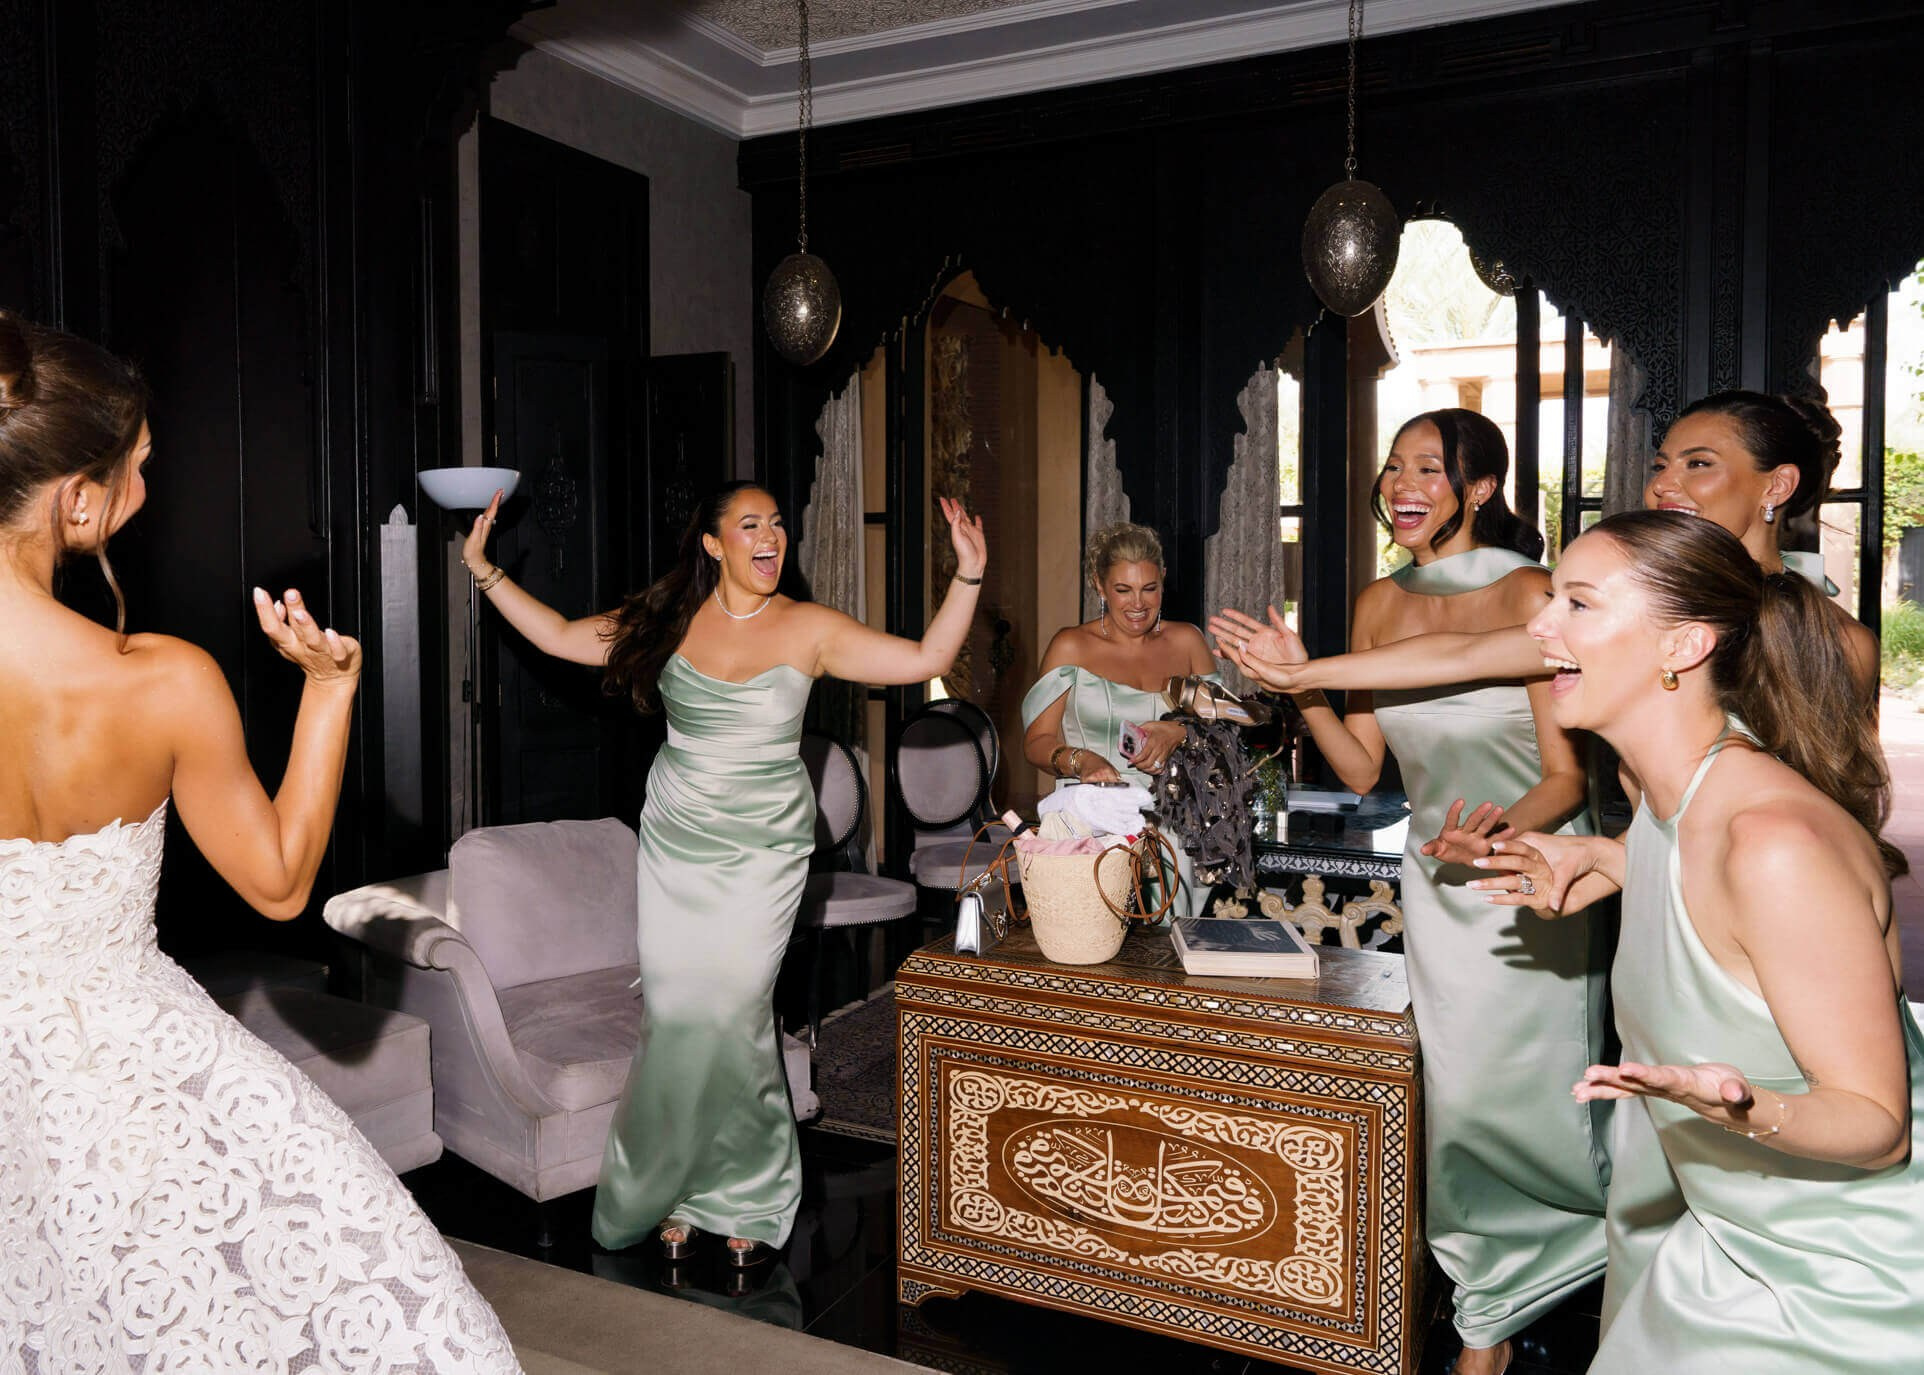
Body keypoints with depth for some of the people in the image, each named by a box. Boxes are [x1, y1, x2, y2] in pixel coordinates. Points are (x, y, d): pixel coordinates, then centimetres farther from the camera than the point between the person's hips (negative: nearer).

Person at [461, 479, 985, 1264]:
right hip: (674, 847, 2)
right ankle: (674, 1194, 20)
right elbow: (560, 636, 9)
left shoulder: (810, 630, -3)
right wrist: (486, 573, 7)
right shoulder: (667, 620, 2)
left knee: (731, 1013, -7)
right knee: (672, 1015, 1)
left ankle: (747, 1199, 13)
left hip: (763, 852, -2)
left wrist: (967, 580, -17)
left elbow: (925, 659, -8)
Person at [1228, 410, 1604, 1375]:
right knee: (1456, 1096, 8)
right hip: (1434, 885, 5)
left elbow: (1567, 777, -13)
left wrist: (1496, 831, -32)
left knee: (1522, 1102, 4)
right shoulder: (1378, 605, 2)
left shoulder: (1530, 597, -14)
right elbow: (1362, 769, 3)